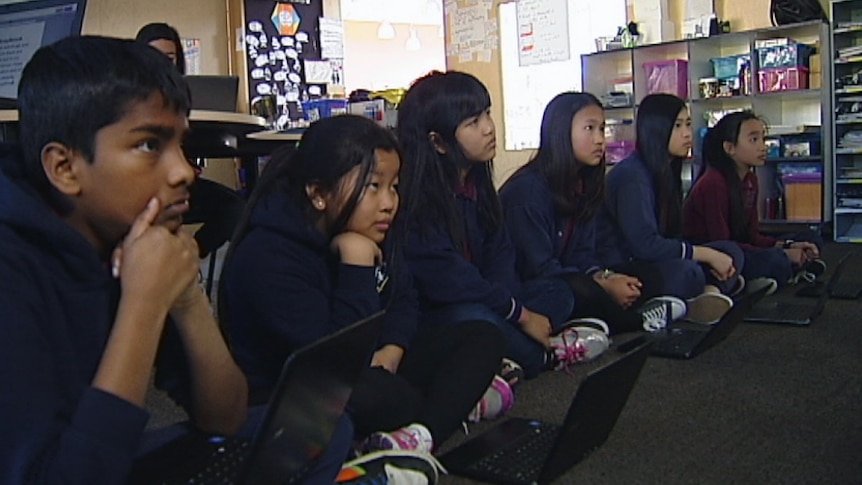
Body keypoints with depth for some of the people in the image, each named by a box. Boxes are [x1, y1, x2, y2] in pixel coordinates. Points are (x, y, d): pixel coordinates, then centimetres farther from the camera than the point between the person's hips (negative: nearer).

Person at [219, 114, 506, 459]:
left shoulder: (373, 231, -3)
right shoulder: (267, 257, -27)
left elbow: (404, 298, 10)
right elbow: (337, 359, -33)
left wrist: (393, 348, -11)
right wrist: (356, 261, -32)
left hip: (370, 369, 9)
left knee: (482, 336, -2)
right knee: (370, 394, -42)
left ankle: (421, 433, -26)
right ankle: (459, 398, -12)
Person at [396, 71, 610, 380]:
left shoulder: (476, 181, 5)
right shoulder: (414, 196, -21)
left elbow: (500, 254, 4)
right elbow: (446, 277, -25)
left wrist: (510, 305, -16)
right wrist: (519, 313, -18)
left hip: (480, 300, 9)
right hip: (428, 317, -8)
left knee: (558, 291, 2)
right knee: (473, 318, -36)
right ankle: (546, 355, -9)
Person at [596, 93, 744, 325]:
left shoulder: (667, 172, 14)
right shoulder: (631, 176, -16)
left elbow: (671, 237, 11)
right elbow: (644, 244, -25)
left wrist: (711, 259, -6)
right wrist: (707, 255, -17)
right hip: (618, 271, -10)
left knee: (730, 252, -1)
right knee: (685, 272, -38)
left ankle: (711, 290, -27)